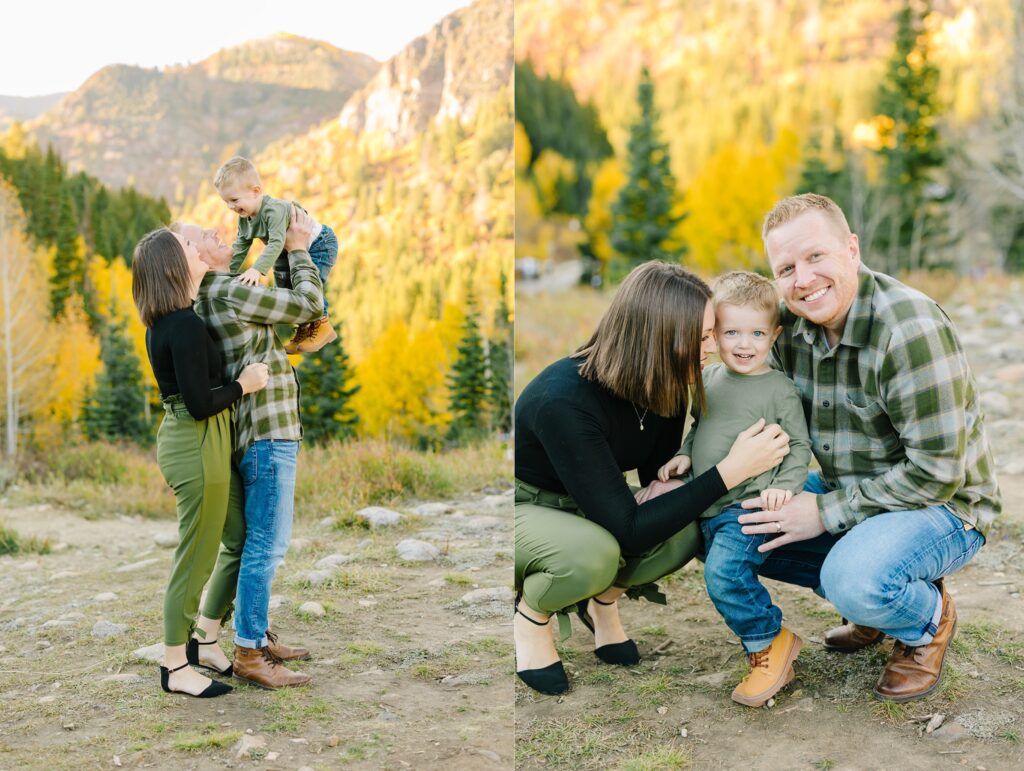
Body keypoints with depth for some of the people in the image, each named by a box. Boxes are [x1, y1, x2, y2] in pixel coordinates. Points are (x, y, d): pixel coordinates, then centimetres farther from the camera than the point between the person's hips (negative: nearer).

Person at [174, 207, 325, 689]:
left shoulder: (206, 298, 13)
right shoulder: (230, 292, -16)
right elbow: (309, 304, -12)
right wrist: (298, 248, 0)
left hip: (253, 433, 10)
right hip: (267, 433, -10)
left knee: (248, 542, 17)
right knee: (266, 546, -4)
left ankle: (257, 635, 27)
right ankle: (248, 653, 2)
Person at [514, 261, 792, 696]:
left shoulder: (663, 385, -14)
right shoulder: (565, 402, -37)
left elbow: (657, 468, 6)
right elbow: (630, 533, -36)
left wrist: (663, 487, -20)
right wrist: (731, 471, -37)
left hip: (586, 503, 7)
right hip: (524, 509, -6)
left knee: (688, 530, -21)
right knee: (594, 553, -38)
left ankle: (602, 602, 6)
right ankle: (529, 617, -5)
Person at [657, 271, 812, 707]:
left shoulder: (779, 389, -7)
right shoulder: (709, 378, 8)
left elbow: (799, 447, -3)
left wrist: (784, 486, -17)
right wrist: (685, 454, 4)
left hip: (751, 506, -7)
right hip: (708, 507, 7)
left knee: (724, 573, -24)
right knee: (718, 573, 15)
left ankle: (769, 640, -4)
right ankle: (767, 638, 33)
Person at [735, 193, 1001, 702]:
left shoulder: (911, 330, -27)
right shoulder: (789, 324, -4)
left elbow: (935, 472, -27)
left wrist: (827, 512, -23)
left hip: (941, 504, -8)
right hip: (847, 488, 8)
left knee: (855, 580, -35)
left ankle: (929, 619, 2)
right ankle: (871, 600, 11)